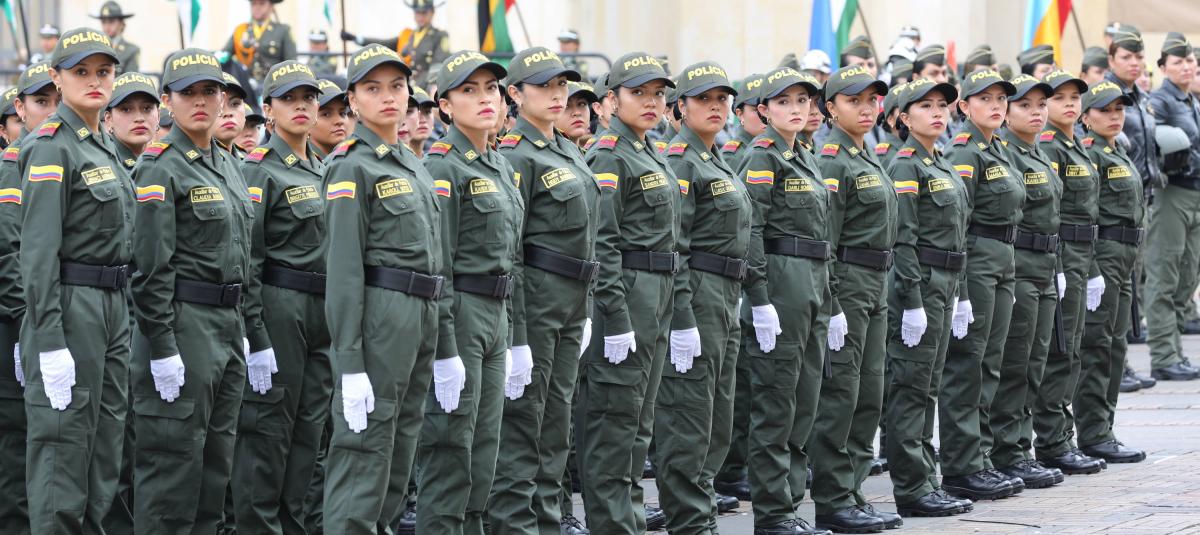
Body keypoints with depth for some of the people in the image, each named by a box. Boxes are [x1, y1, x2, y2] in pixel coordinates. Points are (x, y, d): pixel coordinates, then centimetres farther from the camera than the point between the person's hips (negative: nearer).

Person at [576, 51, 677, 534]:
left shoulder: (648, 154, 17)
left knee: (639, 421, 13)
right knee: (614, 419, -5)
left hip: (656, 297, 10)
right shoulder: (609, 156, -12)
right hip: (624, 295, -10)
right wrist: (615, 321, -22)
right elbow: (602, 244, -18)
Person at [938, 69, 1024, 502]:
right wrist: (959, 292, -21)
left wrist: (1007, 280, 21)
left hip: (1001, 266, 9)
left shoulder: (998, 150, 16)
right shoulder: (964, 154, -12)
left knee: (988, 368, 11)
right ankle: (960, 471, -1)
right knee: (965, 369, -4)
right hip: (974, 266, -9)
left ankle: (978, 460, 17)